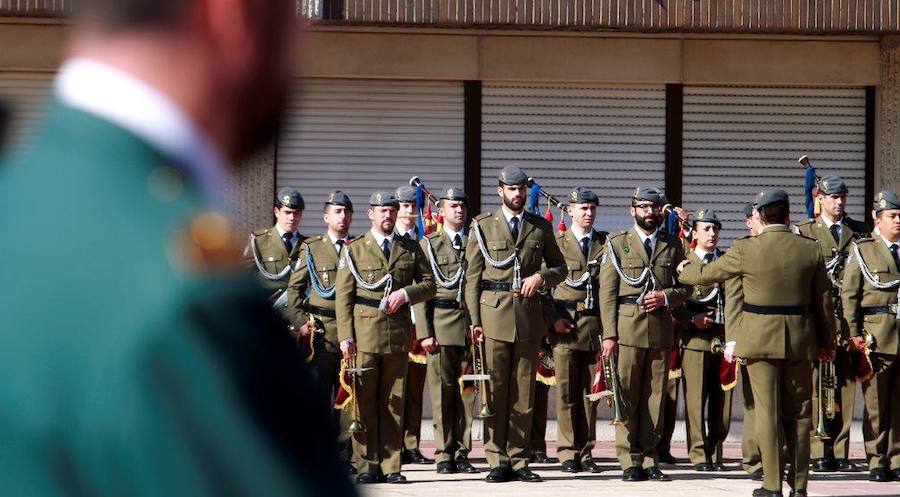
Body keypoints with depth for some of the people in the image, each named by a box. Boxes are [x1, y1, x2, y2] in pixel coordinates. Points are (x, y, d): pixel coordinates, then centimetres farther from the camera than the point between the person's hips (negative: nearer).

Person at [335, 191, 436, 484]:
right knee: (364, 403, -3)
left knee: (394, 403, 3)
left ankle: (390, 466, 6)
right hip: (364, 336, -2)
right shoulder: (354, 250, 7)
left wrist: (406, 293, -7)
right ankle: (367, 467, 0)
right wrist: (345, 336, -7)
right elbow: (343, 296, 3)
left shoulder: (411, 249, 14)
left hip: (398, 336, 2)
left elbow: (429, 285, 14)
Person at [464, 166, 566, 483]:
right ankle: (497, 461, -1)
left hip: (529, 316, 2)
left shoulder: (541, 228, 12)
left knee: (524, 391, 3)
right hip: (494, 314, -2)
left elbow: (560, 267, 18)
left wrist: (542, 276, -4)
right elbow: (472, 276, 4)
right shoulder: (483, 226, 6)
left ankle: (518, 460, 7)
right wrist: (474, 320, -4)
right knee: (495, 390, -3)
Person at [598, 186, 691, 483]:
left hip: (661, 329, 2)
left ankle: (649, 459, 8)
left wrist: (666, 296, -7)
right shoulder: (618, 243, 6)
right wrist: (609, 334, -7)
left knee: (655, 397, 3)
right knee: (626, 396, -4)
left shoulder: (673, 245, 13)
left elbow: (686, 287, 16)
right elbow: (607, 292, 1)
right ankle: (630, 461, -1)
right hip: (627, 329, -2)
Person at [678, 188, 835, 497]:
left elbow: (706, 274, 5)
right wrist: (826, 340, 17)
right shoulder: (811, 250, 0)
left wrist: (685, 270, 27)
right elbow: (823, 299, 6)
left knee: (767, 411, 1)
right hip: (800, 341, 3)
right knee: (798, 413, 11)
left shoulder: (746, 250, -8)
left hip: (760, 339, -3)